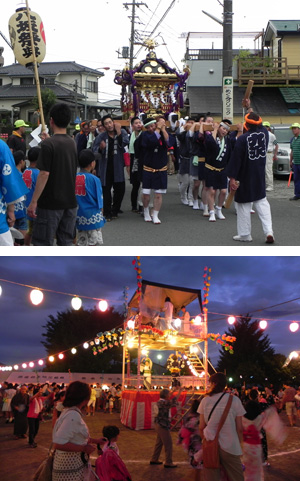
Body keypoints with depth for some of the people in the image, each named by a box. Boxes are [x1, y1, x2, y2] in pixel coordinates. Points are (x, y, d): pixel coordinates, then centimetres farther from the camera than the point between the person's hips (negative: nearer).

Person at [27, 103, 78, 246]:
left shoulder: (48, 144, -14)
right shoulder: (72, 143, 8)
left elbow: (44, 174, -19)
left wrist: (34, 201, -15)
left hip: (51, 203, -7)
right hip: (70, 202, 7)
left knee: (43, 244, 0)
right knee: (66, 243, 11)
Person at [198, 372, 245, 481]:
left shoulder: (205, 400, 1)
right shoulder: (234, 400, -2)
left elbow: (201, 427, 4)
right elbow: (239, 428, -3)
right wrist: (240, 445, 7)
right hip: (230, 446, -2)